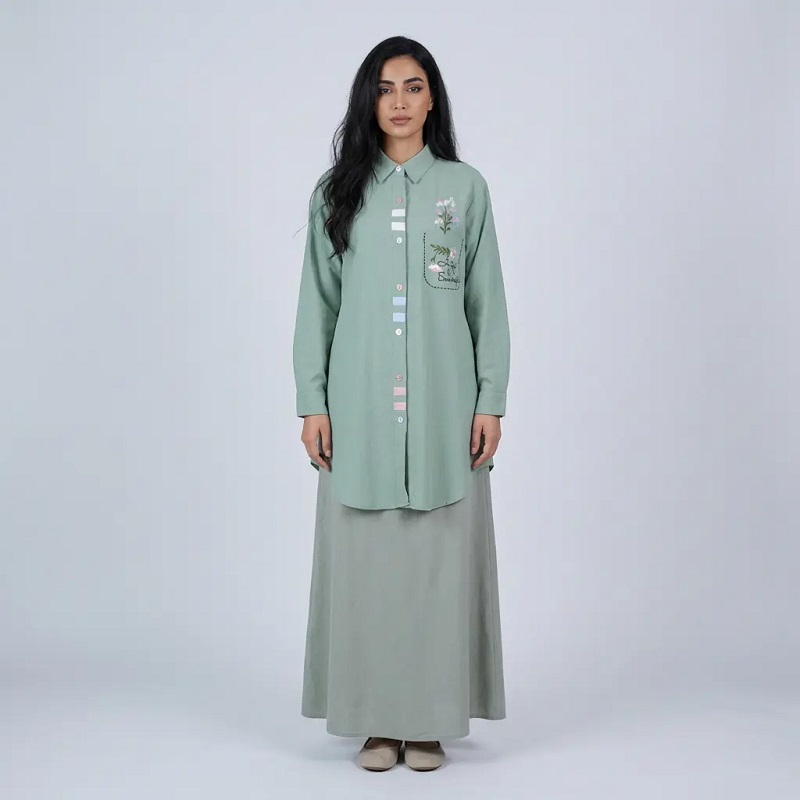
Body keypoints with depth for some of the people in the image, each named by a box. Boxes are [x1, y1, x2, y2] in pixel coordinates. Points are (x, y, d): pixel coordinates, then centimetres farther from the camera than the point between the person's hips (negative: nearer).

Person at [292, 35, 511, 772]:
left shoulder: (465, 187, 6)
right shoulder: (337, 191, 8)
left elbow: (488, 301, 5)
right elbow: (316, 301, 7)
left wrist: (491, 400, -2)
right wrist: (312, 402, 0)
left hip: (443, 401, 0)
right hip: (360, 403, 1)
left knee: (440, 554, 1)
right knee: (364, 554, 1)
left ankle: (432, 718, 12)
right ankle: (375, 718, 12)